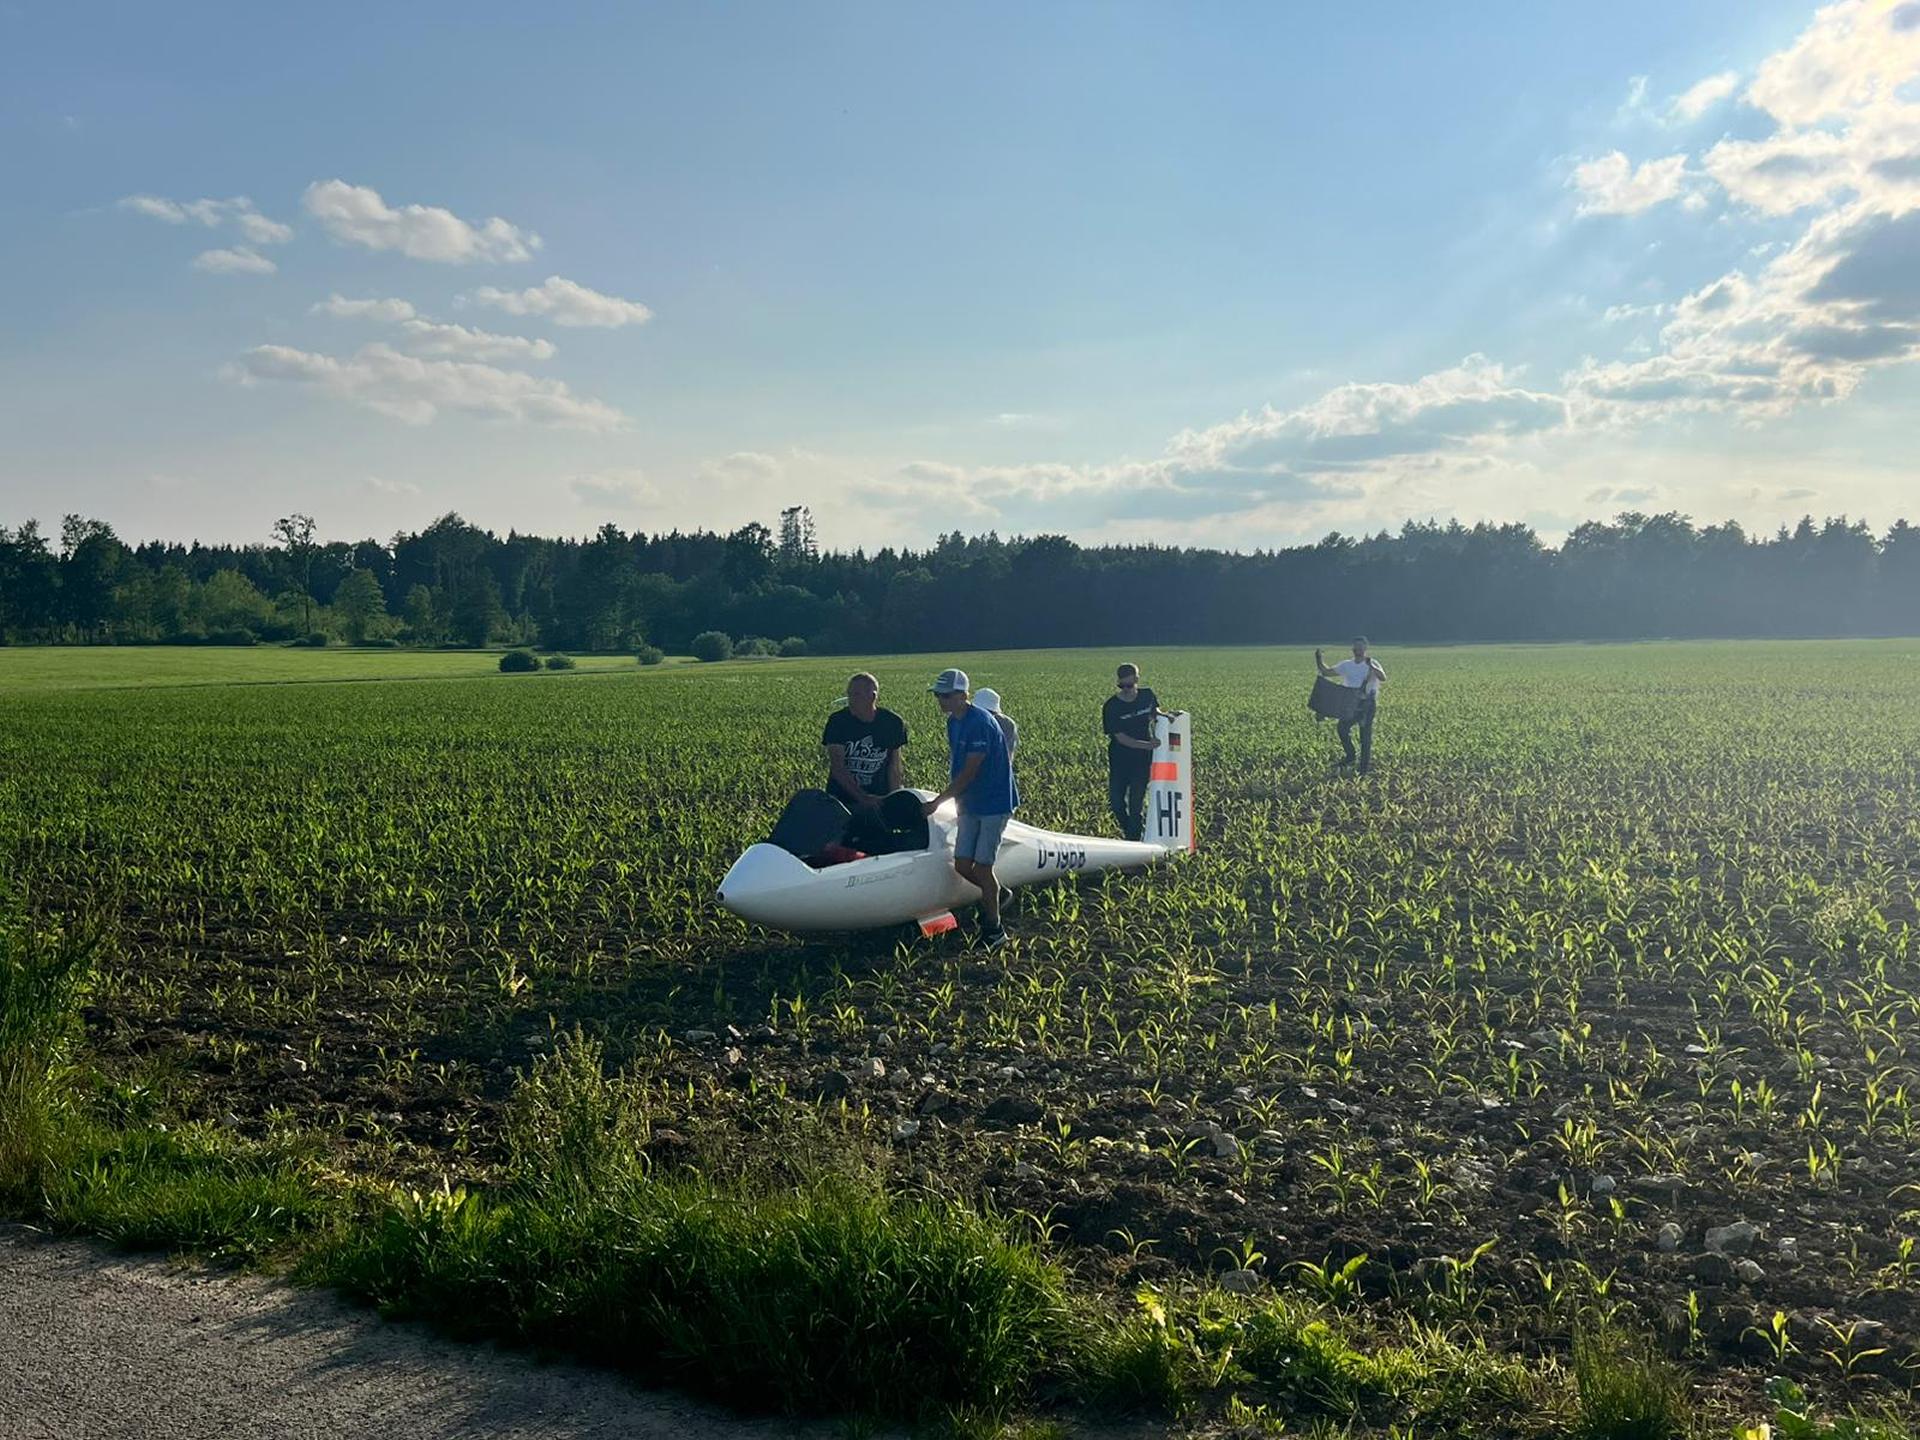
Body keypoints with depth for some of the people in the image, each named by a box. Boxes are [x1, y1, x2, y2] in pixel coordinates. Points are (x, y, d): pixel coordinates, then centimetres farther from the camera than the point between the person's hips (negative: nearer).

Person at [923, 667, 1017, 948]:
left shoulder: (980, 722, -20)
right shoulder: (953, 722, 8)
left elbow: (969, 772, -22)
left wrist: (937, 801, -19)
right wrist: (956, 798, 5)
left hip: (995, 803, -8)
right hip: (970, 803, 8)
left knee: (982, 867, -6)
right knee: (962, 866, 4)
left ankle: (994, 930, 8)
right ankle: (996, 895, 31)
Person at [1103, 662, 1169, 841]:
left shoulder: (1147, 695, -4)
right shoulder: (1112, 706, -14)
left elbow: (1154, 710, 19)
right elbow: (1120, 737, -16)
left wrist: (1161, 715, -5)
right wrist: (1146, 745, -25)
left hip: (1143, 759, 1)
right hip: (1119, 759, -1)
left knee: (1136, 802, 0)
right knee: (1115, 802, 1)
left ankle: (1136, 839, 12)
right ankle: (1130, 834, 24)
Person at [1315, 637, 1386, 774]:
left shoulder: (1372, 664, -4)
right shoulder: (1346, 665, 10)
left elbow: (1383, 678, -20)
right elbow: (1327, 672, 11)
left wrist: (1371, 666, -36)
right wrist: (1319, 660, -5)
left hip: (1368, 703, -4)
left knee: (1366, 733, -2)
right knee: (1342, 726, -13)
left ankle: (1365, 765, 9)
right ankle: (1350, 756, 7)